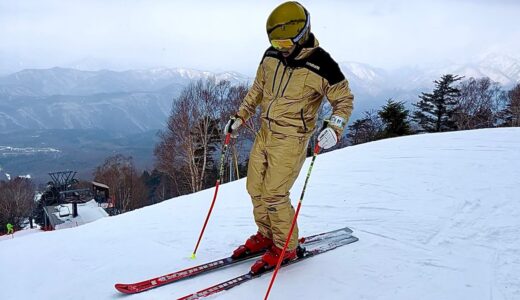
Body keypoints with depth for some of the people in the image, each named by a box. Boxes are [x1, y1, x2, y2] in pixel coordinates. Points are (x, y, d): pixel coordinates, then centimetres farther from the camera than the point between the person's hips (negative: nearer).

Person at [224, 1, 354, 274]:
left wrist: (335, 128, -24)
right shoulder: (271, 56, 0)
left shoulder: (320, 65, -18)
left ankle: (286, 247, 15)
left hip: (291, 139, -7)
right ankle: (265, 235, 33)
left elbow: (344, 99, -7)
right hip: (265, 133, 7)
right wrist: (239, 117, 13)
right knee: (255, 188, 12)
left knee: (273, 195, -7)